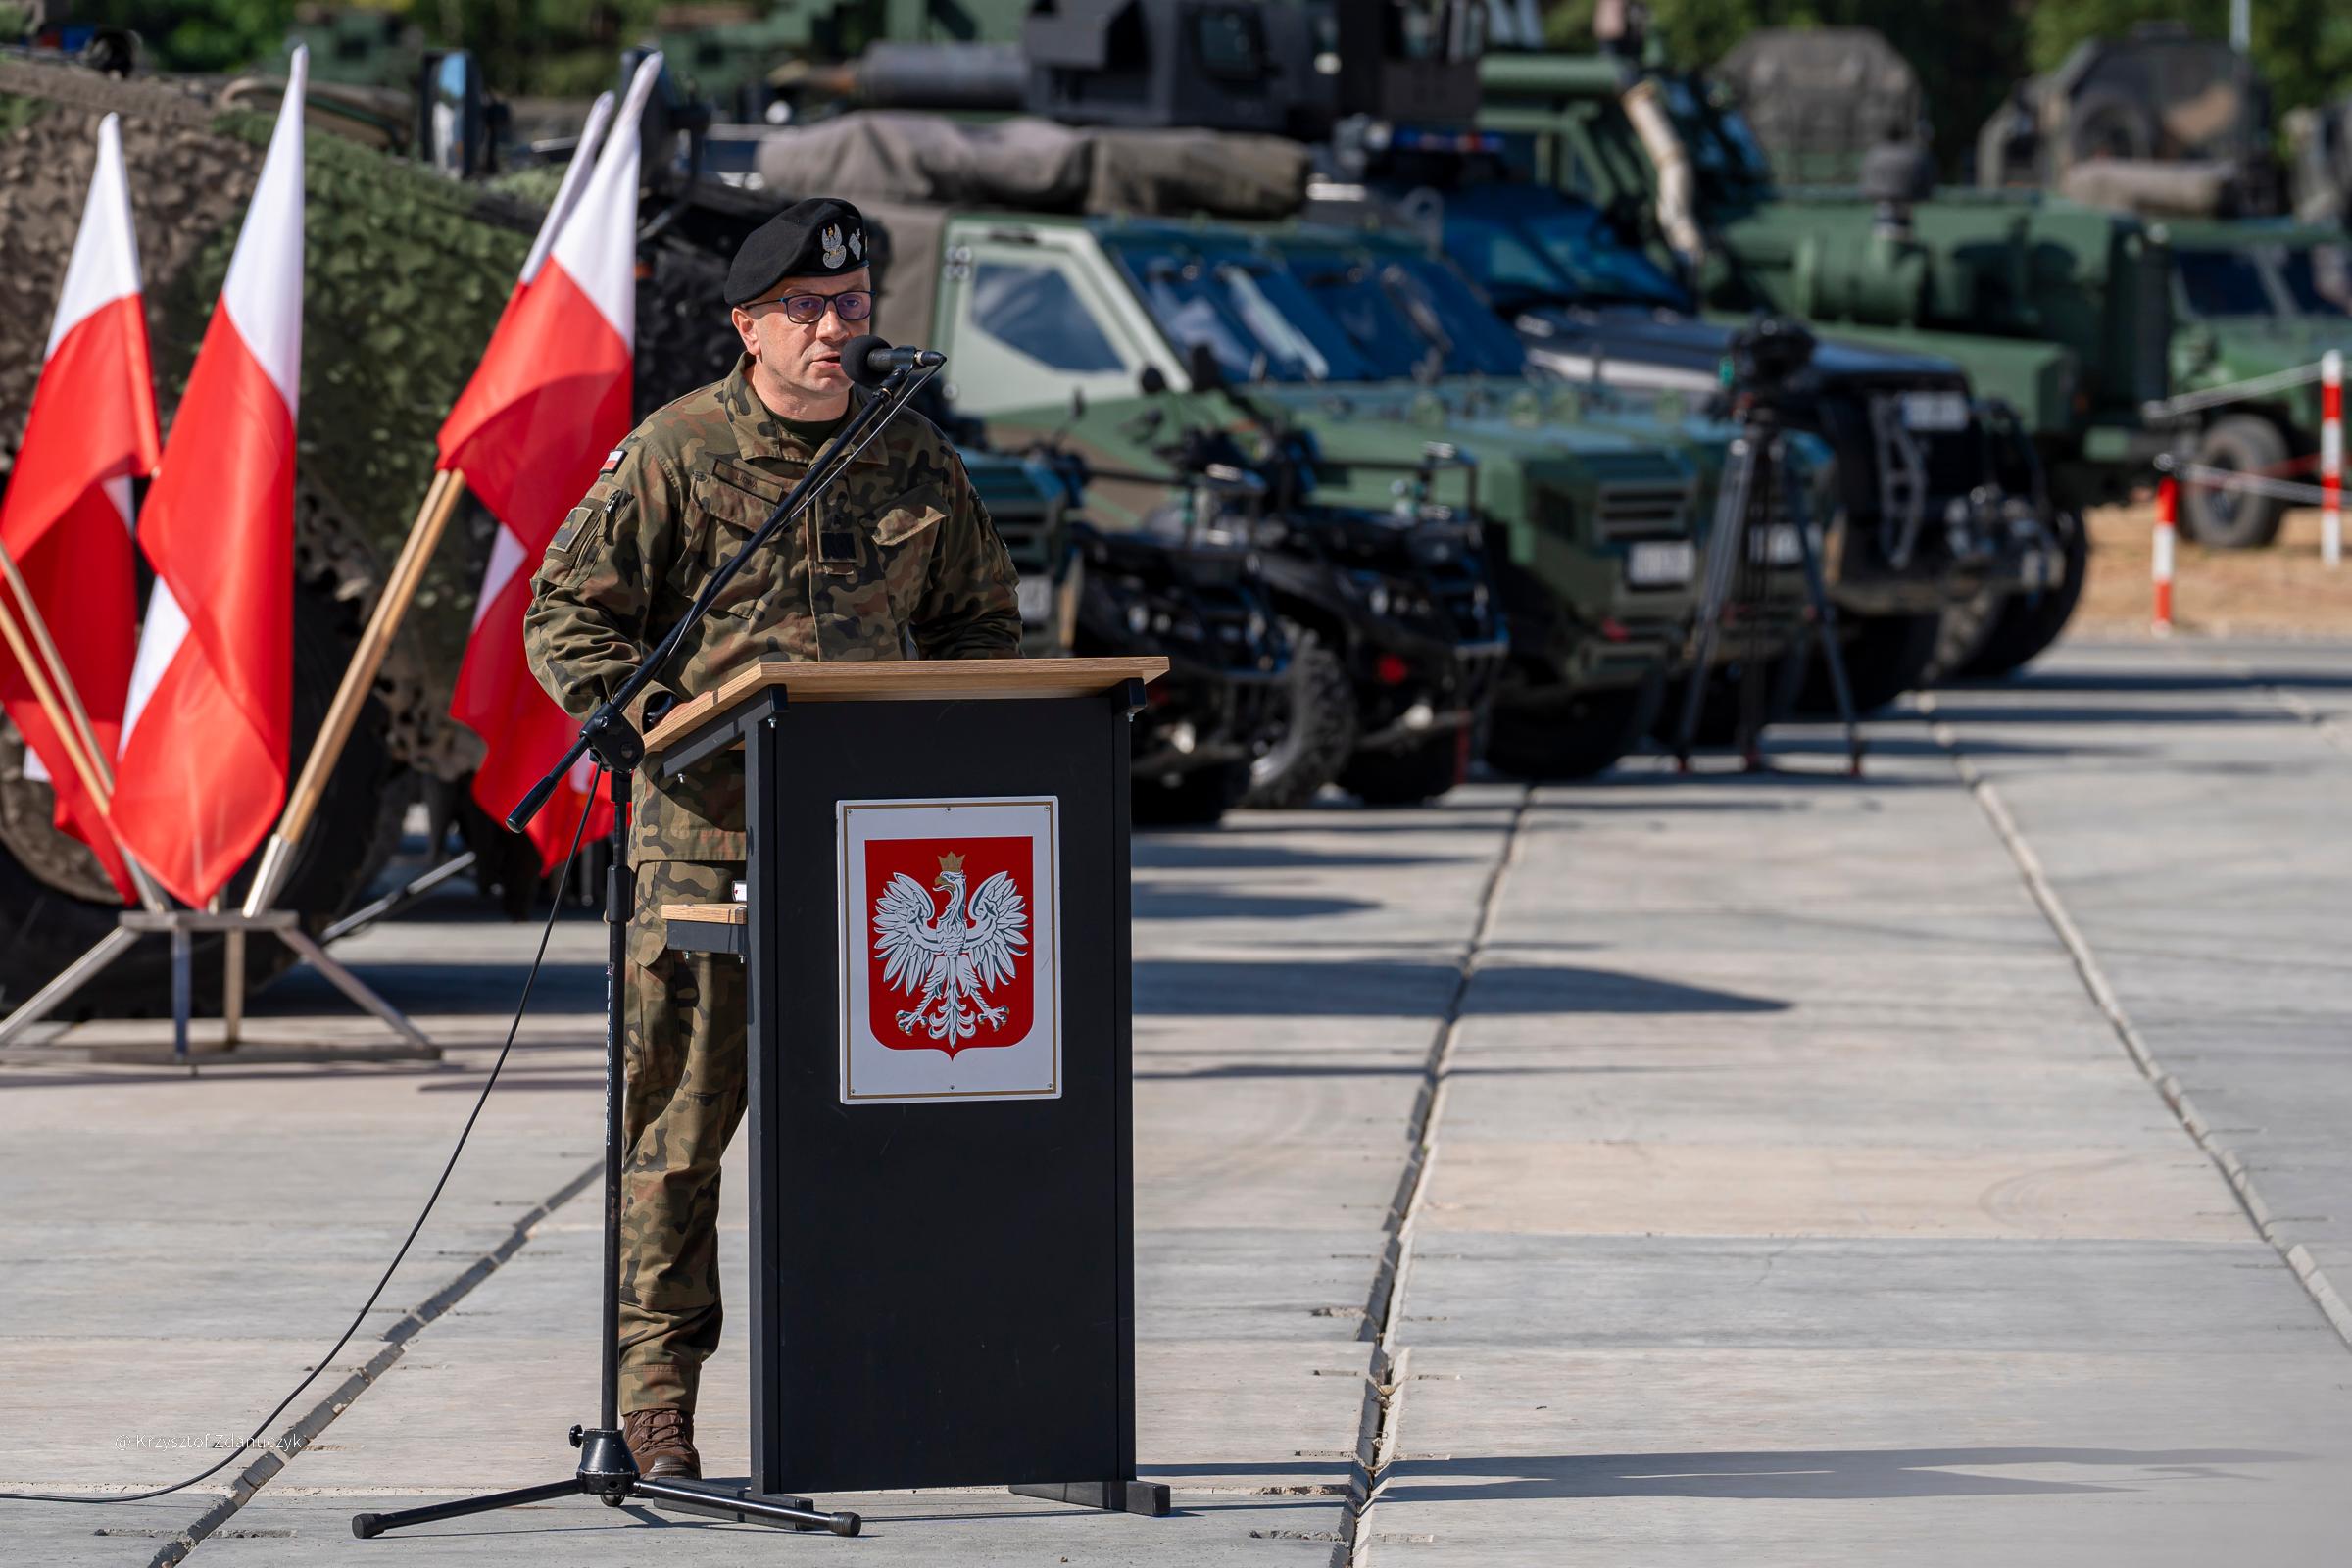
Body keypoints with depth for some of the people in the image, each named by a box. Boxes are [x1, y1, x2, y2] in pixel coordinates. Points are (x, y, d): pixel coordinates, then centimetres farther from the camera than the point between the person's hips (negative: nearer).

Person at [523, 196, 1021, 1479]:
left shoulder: (914, 461, 12)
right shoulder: (672, 456, 0)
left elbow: (980, 624, 22)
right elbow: (567, 612, -1)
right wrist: (658, 722, -16)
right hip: (707, 827, -4)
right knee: (682, 1109, -3)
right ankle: (656, 1385, 3)